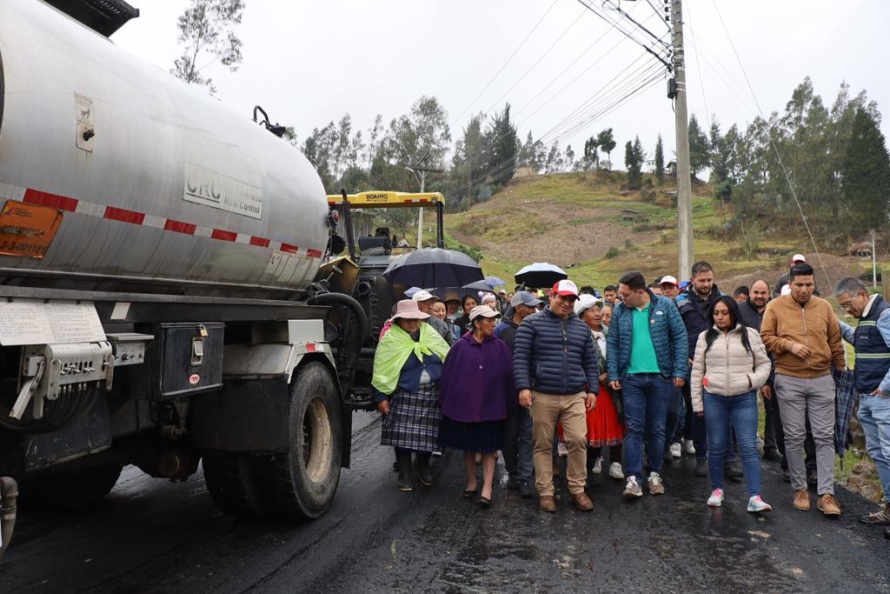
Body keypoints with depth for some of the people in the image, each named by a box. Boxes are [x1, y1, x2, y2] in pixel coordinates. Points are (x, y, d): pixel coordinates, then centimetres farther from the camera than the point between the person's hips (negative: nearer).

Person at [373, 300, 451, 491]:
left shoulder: (430, 334, 8)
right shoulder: (391, 339, -4)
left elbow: (447, 359, 13)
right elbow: (383, 371, -5)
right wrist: (382, 397, -8)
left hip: (432, 394, 3)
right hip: (405, 395, -3)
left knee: (427, 434, 7)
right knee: (404, 435, -4)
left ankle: (423, 467, 29)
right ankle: (405, 474, 12)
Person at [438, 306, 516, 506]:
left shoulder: (499, 347, -1)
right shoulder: (461, 346, -4)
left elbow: (508, 375, 1)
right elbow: (448, 374, 0)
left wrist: (510, 403, -1)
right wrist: (446, 402, 0)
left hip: (491, 404, 0)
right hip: (464, 403, 0)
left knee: (489, 446, 2)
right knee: (468, 445, 12)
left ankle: (487, 487, 8)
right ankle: (472, 481, 29)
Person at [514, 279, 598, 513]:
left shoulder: (581, 327, 15)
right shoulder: (532, 323, 1)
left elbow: (590, 361, 19)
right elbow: (520, 357, -4)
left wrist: (592, 389, 11)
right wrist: (523, 387, -13)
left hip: (575, 397, 3)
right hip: (543, 396, -3)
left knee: (578, 441, -6)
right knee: (543, 445, 4)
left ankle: (577, 489, 12)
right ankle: (546, 492, 16)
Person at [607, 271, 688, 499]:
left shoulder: (665, 306, -2)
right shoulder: (619, 311, 3)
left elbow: (680, 337, -2)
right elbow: (612, 344, 5)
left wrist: (680, 371, -7)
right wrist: (613, 375, -2)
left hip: (660, 377, 0)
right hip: (631, 377, 1)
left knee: (657, 428, 10)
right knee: (633, 428, -1)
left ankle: (655, 474, 25)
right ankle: (633, 478, 2)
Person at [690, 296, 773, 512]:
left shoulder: (750, 335, 5)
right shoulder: (705, 337, 7)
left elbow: (764, 364, 10)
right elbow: (697, 371, 8)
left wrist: (753, 380, -10)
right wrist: (697, 402, 6)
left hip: (744, 398, -1)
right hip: (713, 398, 1)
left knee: (749, 447, -5)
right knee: (716, 446, 9)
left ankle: (755, 497, -5)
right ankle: (717, 490, 24)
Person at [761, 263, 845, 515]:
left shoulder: (824, 307, 7)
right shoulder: (775, 307, 0)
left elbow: (835, 341, 13)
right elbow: (766, 338, -1)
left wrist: (841, 369, 14)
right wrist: (789, 345, -15)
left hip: (822, 380, 2)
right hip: (789, 381, -2)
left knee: (825, 437, 0)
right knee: (794, 437, 4)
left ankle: (826, 494, 5)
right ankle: (800, 489, 17)